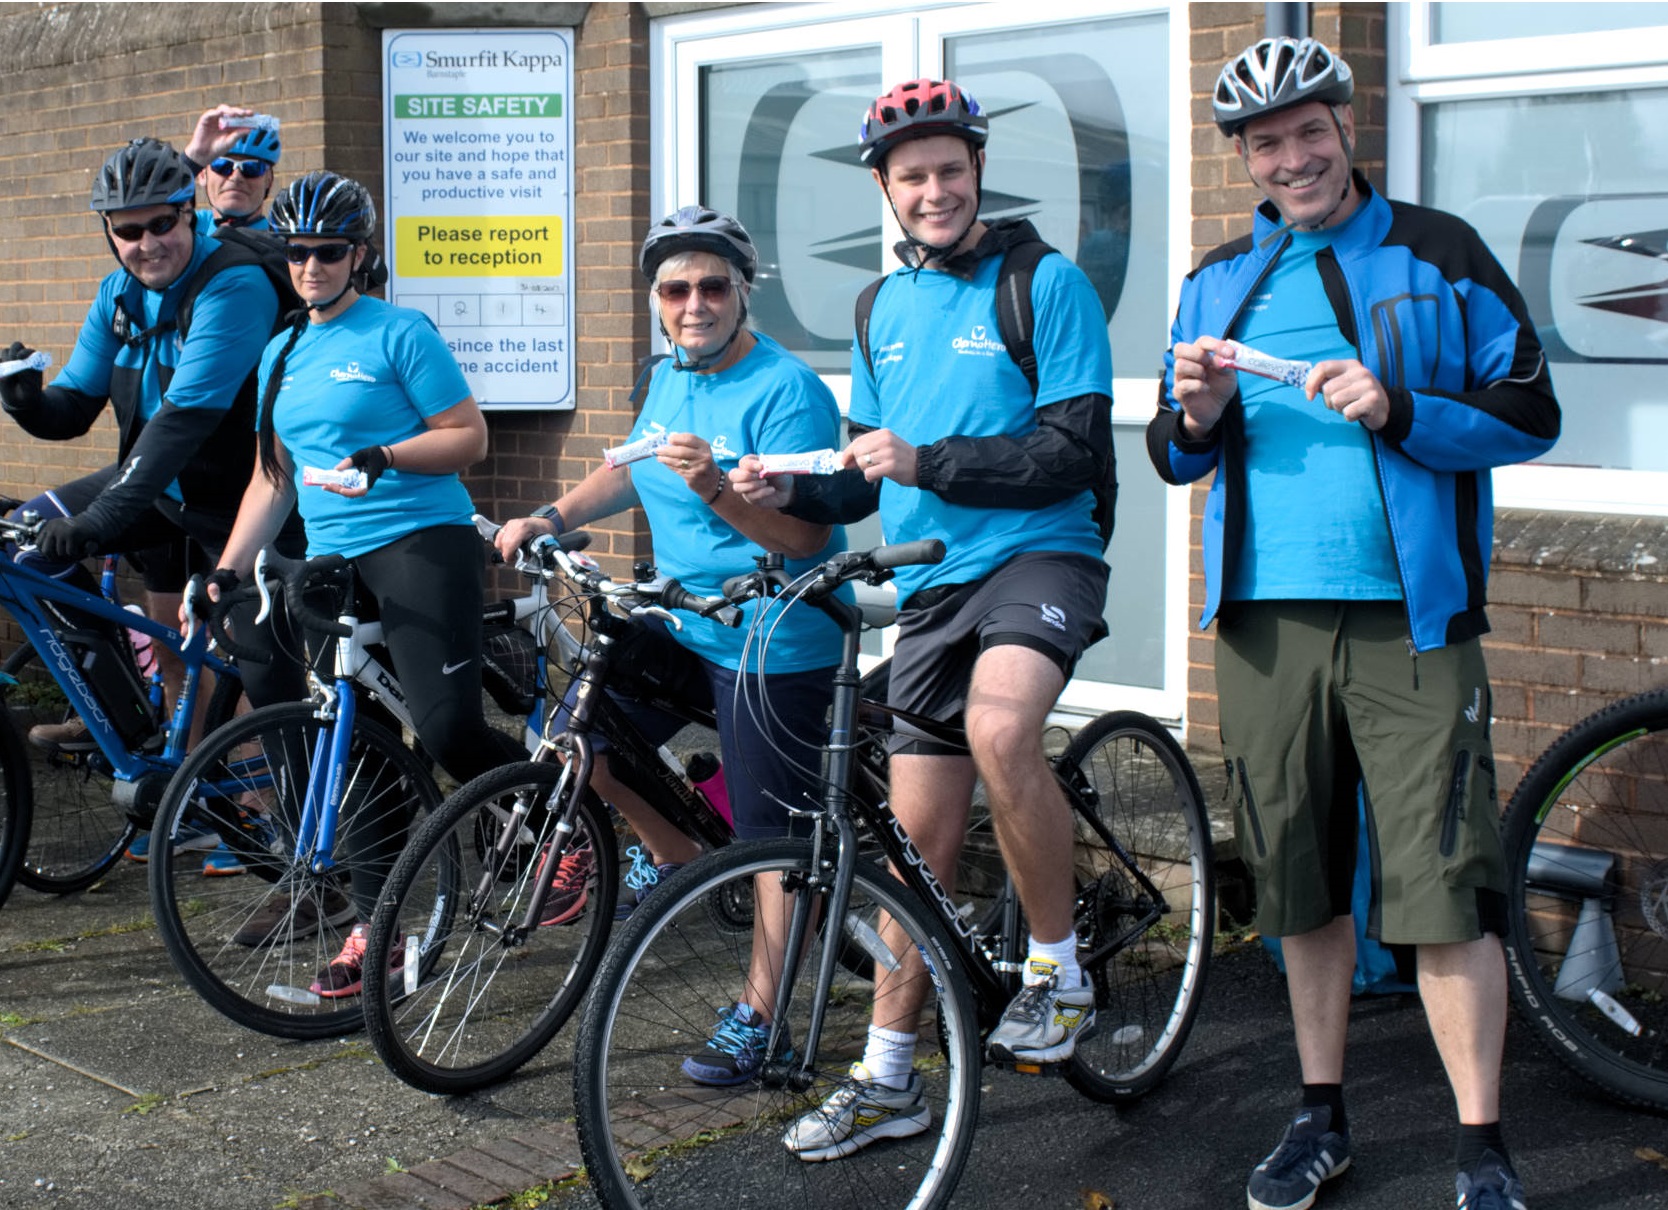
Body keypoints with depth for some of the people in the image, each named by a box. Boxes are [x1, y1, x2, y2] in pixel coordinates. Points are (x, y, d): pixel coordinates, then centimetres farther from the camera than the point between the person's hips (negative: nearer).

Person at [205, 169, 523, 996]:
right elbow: (273, 476, 21)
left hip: (420, 543, -7)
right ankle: (374, 925, 11)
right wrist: (228, 569, 13)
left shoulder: (400, 335, -3)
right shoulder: (282, 355, 17)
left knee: (447, 729, -18)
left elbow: (468, 437, -7)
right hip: (331, 562, 7)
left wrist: (382, 457, -21)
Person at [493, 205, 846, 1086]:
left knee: (775, 843, -1)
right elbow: (631, 470, 26)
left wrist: (714, 487, -38)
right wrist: (549, 517, 13)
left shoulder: (787, 392, -18)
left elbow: (805, 534, -25)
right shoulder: (671, 377, 9)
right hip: (678, 623, 8)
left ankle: (756, 1018, 10)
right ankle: (672, 853, 24)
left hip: (774, 645, -8)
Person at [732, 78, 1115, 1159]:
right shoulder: (885, 308, 14)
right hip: (930, 582, 6)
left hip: (1039, 556, -6)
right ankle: (889, 1080, 18)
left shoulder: (1046, 285, -6)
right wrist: (796, 492, 1)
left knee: (999, 725, -35)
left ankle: (1060, 970, -14)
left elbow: (1075, 453, -14)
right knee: (921, 837, 7)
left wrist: (927, 463, -20)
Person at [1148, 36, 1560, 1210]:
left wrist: (1398, 412, -14)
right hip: (1267, 623, 4)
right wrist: (1196, 416, -5)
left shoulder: (1439, 254, 5)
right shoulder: (1219, 281, 15)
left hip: (1411, 617, -3)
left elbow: (1532, 413, 2)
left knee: (1444, 888, -6)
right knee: (1302, 885, 9)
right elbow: (1175, 457, 18)